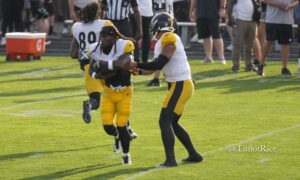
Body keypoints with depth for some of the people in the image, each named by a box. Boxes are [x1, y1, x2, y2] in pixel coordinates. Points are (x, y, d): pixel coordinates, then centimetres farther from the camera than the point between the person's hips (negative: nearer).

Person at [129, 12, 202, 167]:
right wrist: (139, 71, 20)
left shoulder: (169, 39, -15)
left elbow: (159, 64, -20)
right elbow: (157, 67, 21)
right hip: (180, 85, 10)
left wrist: (137, 65, -11)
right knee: (172, 123, 18)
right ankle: (194, 155, 25)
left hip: (180, 86, -10)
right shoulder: (162, 42, 13)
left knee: (165, 121, -11)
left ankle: (170, 159, -15)